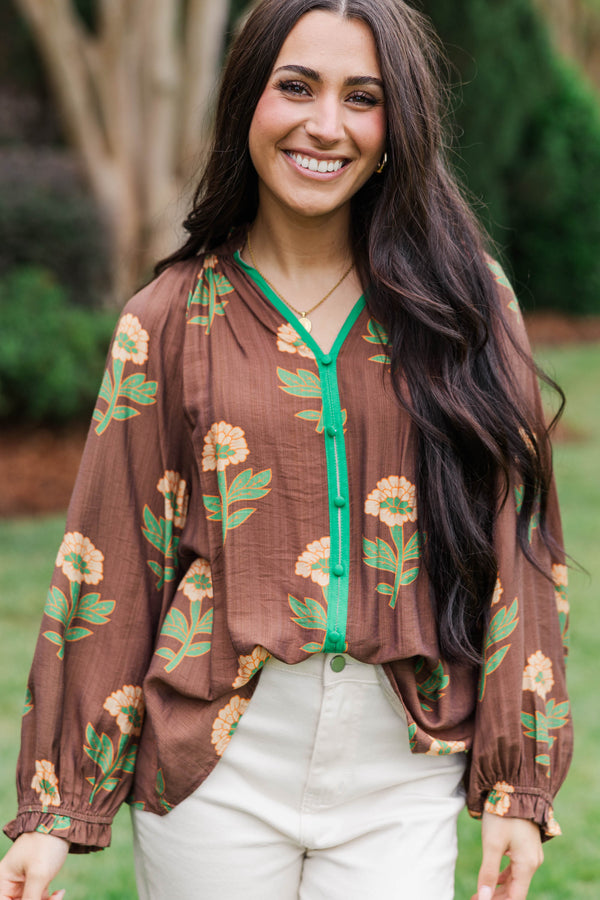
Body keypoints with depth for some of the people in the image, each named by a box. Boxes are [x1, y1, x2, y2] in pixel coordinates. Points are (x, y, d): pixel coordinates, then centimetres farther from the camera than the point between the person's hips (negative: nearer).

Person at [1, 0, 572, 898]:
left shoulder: (463, 303, 4)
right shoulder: (173, 318, 2)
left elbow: (515, 540, 4)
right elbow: (111, 563, 2)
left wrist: (519, 784, 0)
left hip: (403, 769, 1)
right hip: (219, 765, 0)